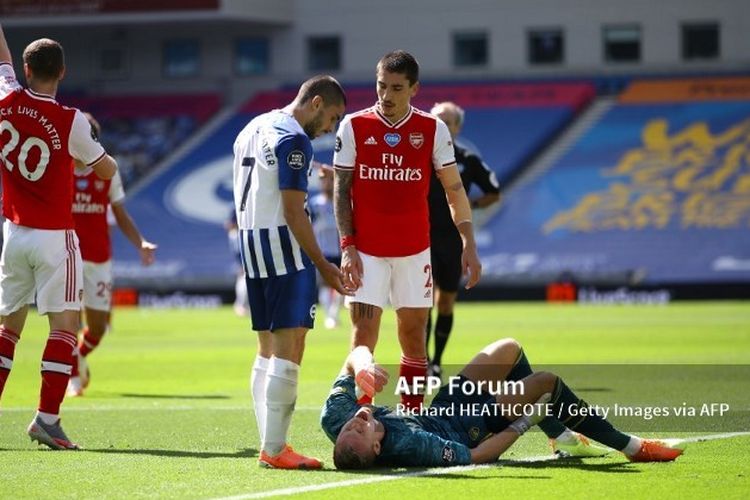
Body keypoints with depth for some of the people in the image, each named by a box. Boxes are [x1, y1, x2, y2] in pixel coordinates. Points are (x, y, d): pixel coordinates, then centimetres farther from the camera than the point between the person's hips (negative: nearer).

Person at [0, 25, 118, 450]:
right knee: (65, 325, -2)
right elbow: (108, 170, -1)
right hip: (54, 238, -5)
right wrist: (91, 142, 18)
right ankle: (47, 417, -13)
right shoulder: (72, 122, -14)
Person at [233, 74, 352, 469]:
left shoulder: (252, 130, 17)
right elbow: (293, 211, -17)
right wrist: (323, 265, -14)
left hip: (250, 244, 10)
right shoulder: (294, 140, -13)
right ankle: (274, 449, -13)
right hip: (283, 246, -10)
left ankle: (270, 444, 15)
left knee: (268, 350, 14)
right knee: (289, 348, -10)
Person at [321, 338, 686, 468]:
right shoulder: (411, 447, -46)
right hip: (471, 426, -7)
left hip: (441, 409, 7)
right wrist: (523, 424, -19)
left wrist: (362, 365, -40)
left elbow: (355, 356, -15)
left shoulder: (334, 421, -29)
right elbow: (474, 456, -32)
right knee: (546, 381, -4)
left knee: (509, 349, 16)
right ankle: (629, 446, 15)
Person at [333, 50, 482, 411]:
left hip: (415, 251, 2)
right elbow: (341, 190, 1)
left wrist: (469, 245, -2)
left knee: (414, 336, 6)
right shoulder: (354, 127, -2)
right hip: (367, 251, -2)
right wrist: (347, 247, -8)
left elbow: (454, 190, 4)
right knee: (363, 335, -8)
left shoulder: (433, 130, 0)